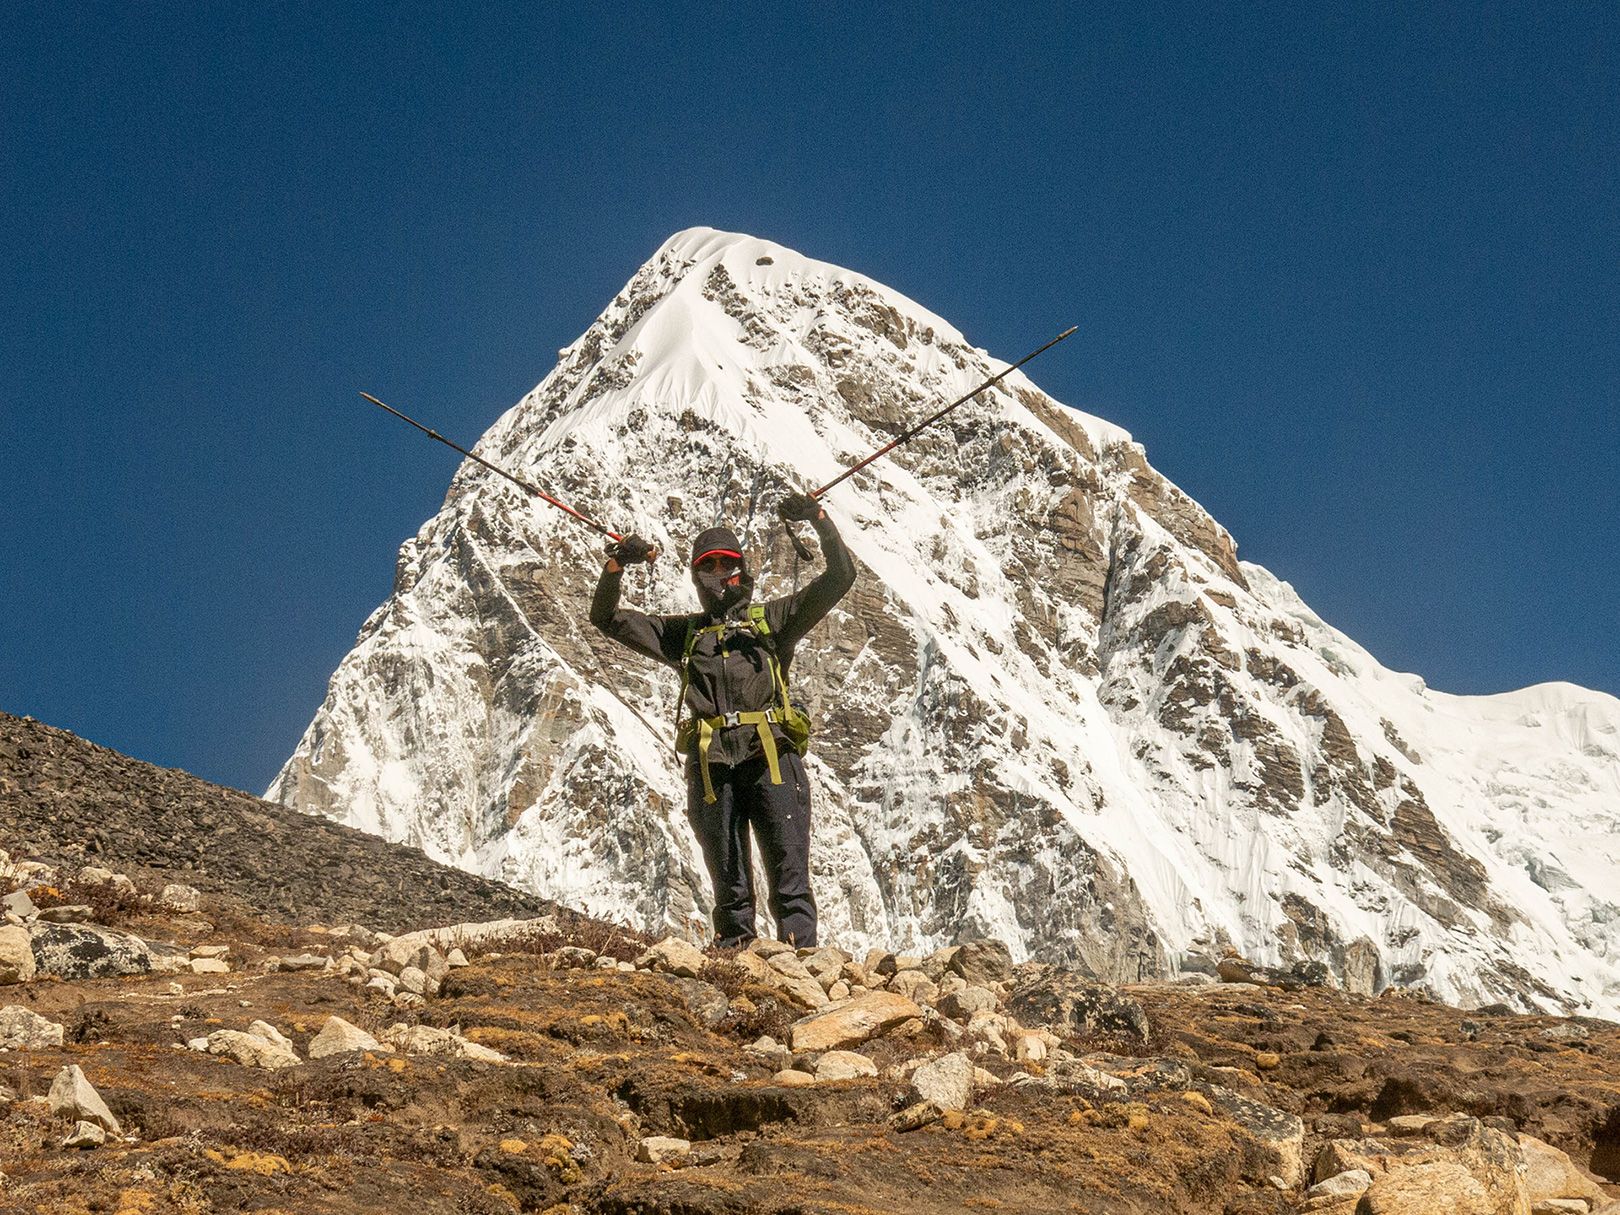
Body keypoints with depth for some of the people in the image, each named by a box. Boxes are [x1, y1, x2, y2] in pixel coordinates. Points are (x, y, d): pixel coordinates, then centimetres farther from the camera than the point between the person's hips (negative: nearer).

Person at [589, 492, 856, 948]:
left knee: (789, 873, -10)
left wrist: (819, 520, -1)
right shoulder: (683, 633, 25)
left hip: (772, 757, -2)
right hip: (711, 764, 2)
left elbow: (839, 577, 13)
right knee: (729, 886, 3)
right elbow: (607, 618, 24)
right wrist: (616, 566, 6)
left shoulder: (772, 619, 20)